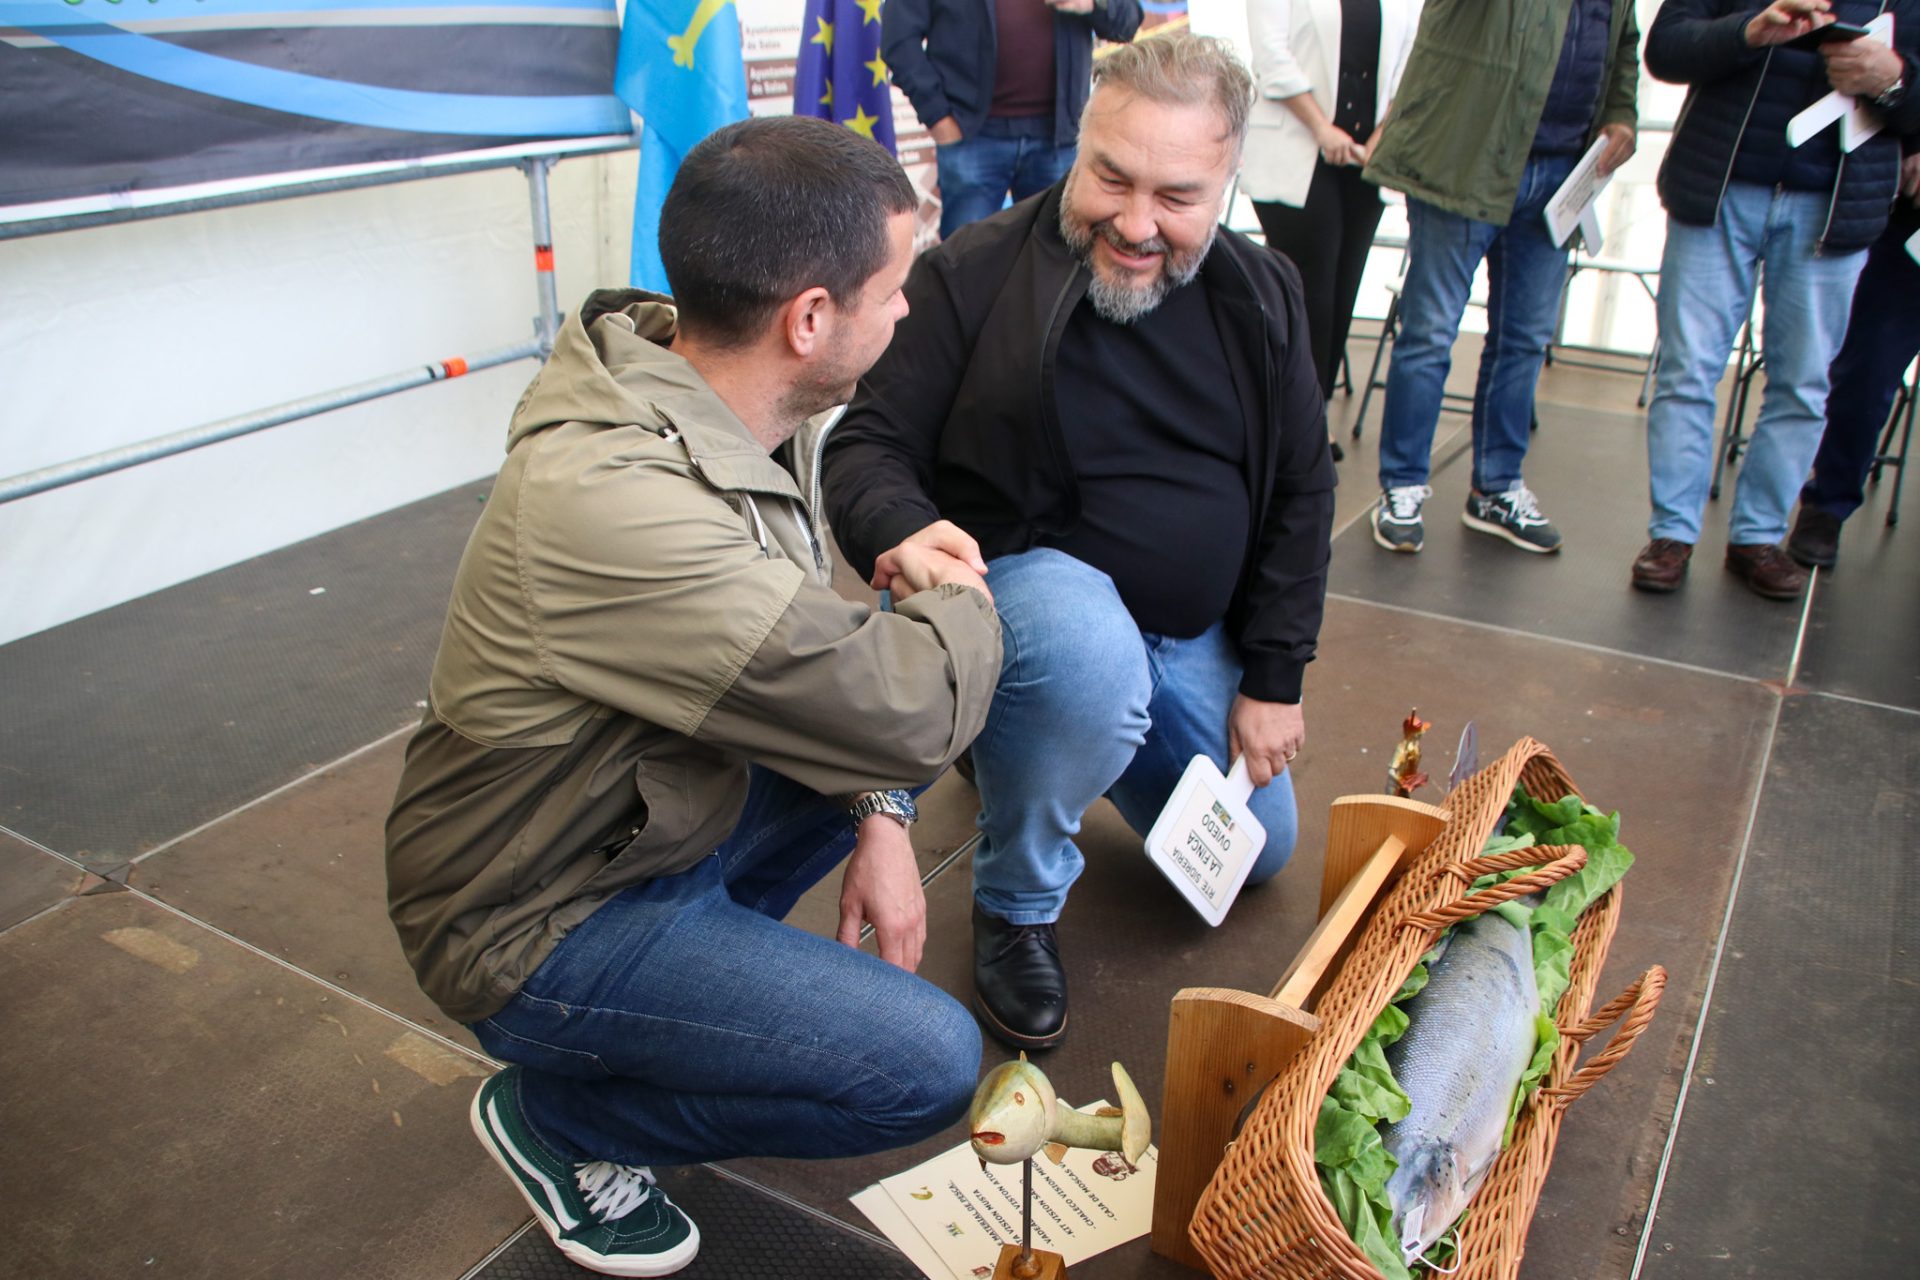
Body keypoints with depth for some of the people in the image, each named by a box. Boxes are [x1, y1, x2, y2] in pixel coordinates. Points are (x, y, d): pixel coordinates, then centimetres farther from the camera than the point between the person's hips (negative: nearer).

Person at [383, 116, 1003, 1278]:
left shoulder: (676, 376, -7)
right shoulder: (615, 503, -36)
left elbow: (815, 640, 5)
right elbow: (913, 713, -29)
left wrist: (878, 813, -5)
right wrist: (962, 608, -8)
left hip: (656, 805, 9)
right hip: (540, 918, -8)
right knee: (928, 1063, -19)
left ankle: (687, 964, 13)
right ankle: (557, 1114, 4)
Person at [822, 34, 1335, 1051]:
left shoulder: (1262, 298, -1)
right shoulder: (977, 275, -17)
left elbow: (1300, 491, 4)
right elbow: (869, 446, -16)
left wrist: (1273, 680, 0)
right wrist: (903, 533, -41)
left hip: (1196, 637, 6)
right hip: (1022, 581, -6)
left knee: (1258, 848, 15)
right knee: (1093, 653, -41)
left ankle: (1028, 743, 35)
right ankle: (1015, 906, -10)